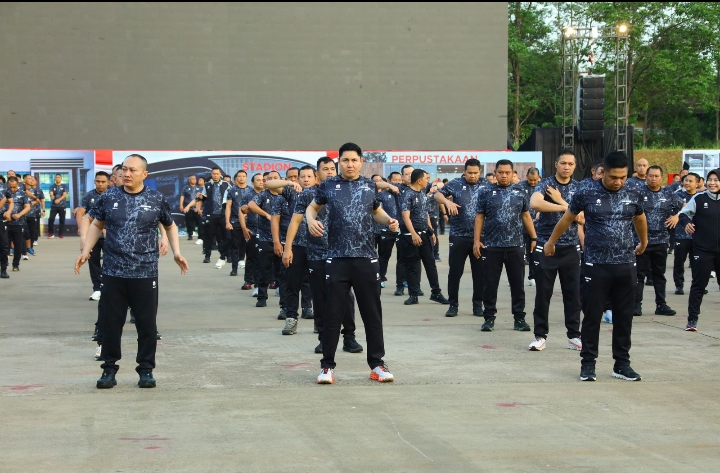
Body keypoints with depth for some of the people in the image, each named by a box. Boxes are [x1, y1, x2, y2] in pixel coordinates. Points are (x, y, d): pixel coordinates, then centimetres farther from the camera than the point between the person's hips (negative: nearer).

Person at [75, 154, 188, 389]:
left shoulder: (157, 199, 0)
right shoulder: (108, 198, 2)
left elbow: (170, 226, 14)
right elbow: (97, 225, 15)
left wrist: (177, 253, 4)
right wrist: (86, 251, 5)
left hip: (146, 273, -1)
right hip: (113, 273, 1)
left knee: (147, 324, 4)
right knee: (110, 323, 5)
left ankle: (146, 369, 16)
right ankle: (109, 369, 17)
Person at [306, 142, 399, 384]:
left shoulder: (370, 186, 7)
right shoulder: (328, 185, 2)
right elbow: (312, 207, 16)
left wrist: (389, 221, 2)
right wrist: (311, 220, -6)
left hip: (367, 258, 2)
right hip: (337, 258, -2)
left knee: (372, 313, 7)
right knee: (333, 313, 2)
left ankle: (377, 364, 17)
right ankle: (327, 365, 11)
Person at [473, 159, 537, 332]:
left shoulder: (519, 193, 8)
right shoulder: (486, 192, 2)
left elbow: (526, 216, 13)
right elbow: (479, 217, 3)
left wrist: (534, 238, 8)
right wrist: (476, 240, -4)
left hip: (516, 246, 1)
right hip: (491, 246, -1)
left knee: (517, 284, 5)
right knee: (490, 284, 4)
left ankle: (519, 318, 13)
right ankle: (489, 318, 13)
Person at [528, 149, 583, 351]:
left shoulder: (579, 188, 6)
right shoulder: (545, 184, -5)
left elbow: (581, 219, -3)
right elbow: (535, 203, -27)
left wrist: (560, 200, -12)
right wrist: (565, 207, -19)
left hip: (570, 248, 3)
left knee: (573, 293, 5)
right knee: (543, 293, 1)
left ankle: (573, 335, 14)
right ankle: (540, 336, 9)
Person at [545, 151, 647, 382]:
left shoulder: (633, 195, 3)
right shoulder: (587, 194, -6)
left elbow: (640, 219, 24)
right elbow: (567, 219, 9)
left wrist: (643, 243, 39)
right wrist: (551, 242, 20)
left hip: (626, 265, 3)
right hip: (596, 265, -3)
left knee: (624, 317, 7)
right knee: (592, 316, 2)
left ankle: (622, 363, 16)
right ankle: (588, 363, 10)